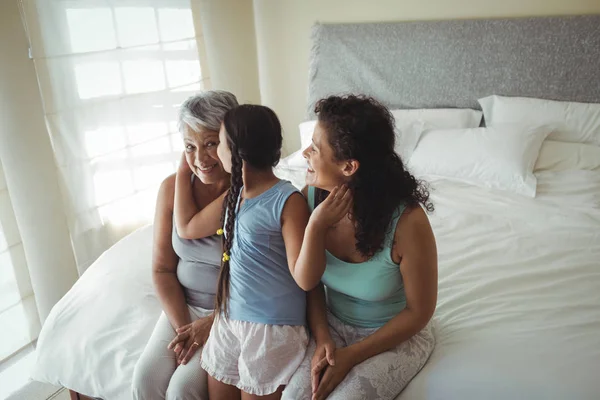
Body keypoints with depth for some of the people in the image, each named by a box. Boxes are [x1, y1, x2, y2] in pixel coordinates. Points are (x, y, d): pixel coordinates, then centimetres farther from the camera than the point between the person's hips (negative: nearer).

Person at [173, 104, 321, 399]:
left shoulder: (288, 201, -18)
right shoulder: (234, 195, 5)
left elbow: (305, 280, -22)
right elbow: (187, 227, 18)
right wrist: (183, 170, 16)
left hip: (273, 328, -7)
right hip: (228, 319, 7)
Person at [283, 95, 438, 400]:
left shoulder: (407, 221, -27)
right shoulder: (312, 198, -15)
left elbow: (419, 311, -14)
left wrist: (351, 355, -15)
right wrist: (321, 338, -15)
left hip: (397, 336, -3)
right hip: (333, 325, 3)